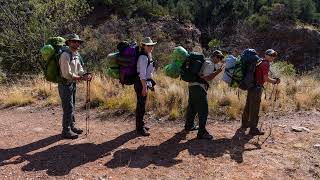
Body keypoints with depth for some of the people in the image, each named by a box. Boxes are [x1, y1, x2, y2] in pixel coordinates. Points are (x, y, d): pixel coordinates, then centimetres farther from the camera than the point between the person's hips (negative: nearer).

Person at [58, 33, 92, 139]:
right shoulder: (65, 55, -20)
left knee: (72, 107, 18)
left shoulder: (77, 55, 8)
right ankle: (66, 131, 10)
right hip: (65, 84, -9)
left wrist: (85, 75, -10)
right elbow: (67, 74, -24)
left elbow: (79, 69, 11)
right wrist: (81, 78, -21)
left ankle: (72, 126, 33)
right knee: (68, 108, -3)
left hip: (72, 84, 9)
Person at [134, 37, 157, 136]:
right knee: (141, 105, -3)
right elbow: (142, 74, -22)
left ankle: (140, 125, 30)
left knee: (141, 105, 17)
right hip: (141, 83, -10)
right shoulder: (143, 57, -17)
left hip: (145, 83, 10)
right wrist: (144, 87, -24)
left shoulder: (148, 56, 14)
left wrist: (150, 84, 21)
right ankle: (140, 128, 6)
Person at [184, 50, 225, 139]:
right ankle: (201, 133, -3)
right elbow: (207, 78, -18)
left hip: (192, 85, 10)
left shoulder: (205, 62, 20)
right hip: (198, 87, -10)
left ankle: (189, 125, 39)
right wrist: (217, 72, -16)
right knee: (203, 110, -7)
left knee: (192, 107, 22)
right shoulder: (210, 64, -10)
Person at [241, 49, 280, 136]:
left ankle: (244, 125, 32)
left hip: (251, 86, 10)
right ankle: (253, 129, 2)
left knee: (248, 106, 18)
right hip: (257, 88, -10)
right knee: (254, 109, -4)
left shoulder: (259, 62, 16)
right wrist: (275, 81, -3)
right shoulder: (266, 64, -12)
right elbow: (266, 78, -16)